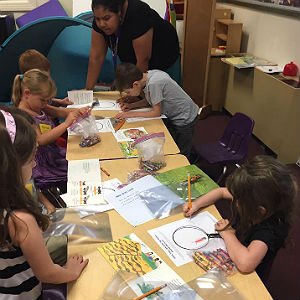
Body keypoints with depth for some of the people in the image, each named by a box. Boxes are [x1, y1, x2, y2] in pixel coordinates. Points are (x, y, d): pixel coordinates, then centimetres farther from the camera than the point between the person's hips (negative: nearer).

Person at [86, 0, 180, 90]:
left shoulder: (137, 16, -37)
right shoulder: (100, 18, -20)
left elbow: (143, 59, -31)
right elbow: (96, 57, -16)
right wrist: (88, 90, -18)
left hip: (162, 56, -5)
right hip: (132, 57, 6)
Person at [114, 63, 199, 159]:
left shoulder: (153, 84, -32)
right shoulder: (148, 75, -8)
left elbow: (157, 112, -22)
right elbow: (149, 100, 8)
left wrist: (131, 114, -18)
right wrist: (131, 106, -5)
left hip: (184, 119, -8)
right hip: (173, 115, 8)